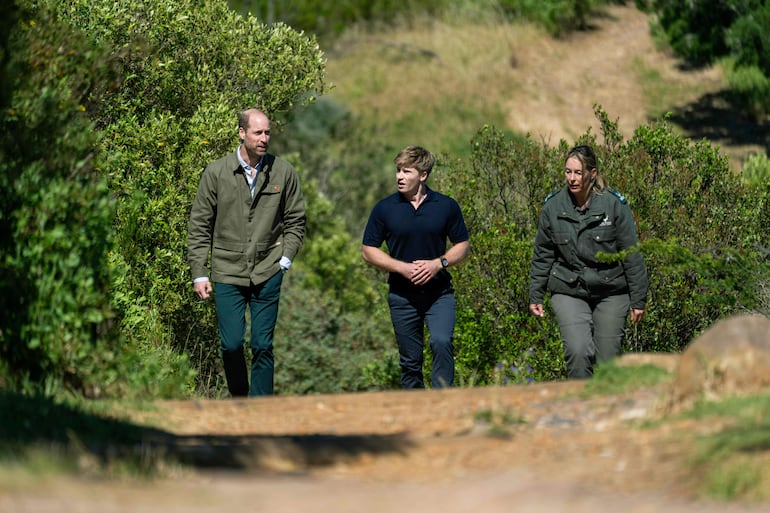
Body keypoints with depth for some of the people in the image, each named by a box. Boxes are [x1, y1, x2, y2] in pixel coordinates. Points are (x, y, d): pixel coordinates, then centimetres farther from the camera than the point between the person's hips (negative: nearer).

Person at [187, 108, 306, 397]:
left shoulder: (283, 172, 2)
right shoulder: (216, 172, 0)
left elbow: (295, 221, 12)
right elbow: (199, 226, 3)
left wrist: (285, 260, 1)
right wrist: (199, 274, 0)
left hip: (268, 275, 0)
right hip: (228, 273, 0)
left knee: (263, 346, 2)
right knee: (231, 345, -1)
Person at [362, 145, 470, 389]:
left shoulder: (446, 206, 1)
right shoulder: (385, 208, 0)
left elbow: (462, 246, 7)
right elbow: (368, 251, 3)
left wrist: (438, 263, -12)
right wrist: (402, 267, -11)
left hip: (439, 292, -1)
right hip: (402, 294, 1)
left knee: (441, 342, -23)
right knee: (410, 362, 7)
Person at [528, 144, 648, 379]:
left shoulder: (614, 204, -7)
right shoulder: (553, 206, -1)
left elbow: (632, 255, -2)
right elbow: (542, 255, 10)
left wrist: (638, 300, -2)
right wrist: (535, 295, 10)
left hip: (611, 293, 0)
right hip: (569, 293, 0)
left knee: (608, 360, 2)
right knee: (578, 352, -20)